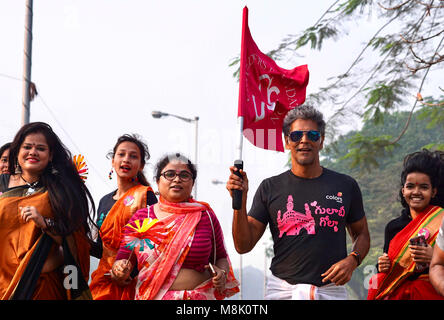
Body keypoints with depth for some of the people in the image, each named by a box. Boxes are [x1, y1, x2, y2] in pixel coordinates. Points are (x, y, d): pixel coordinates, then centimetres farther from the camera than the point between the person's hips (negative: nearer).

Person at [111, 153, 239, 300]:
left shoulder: (206, 216, 1)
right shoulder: (140, 217, 2)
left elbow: (221, 257, 10)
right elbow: (124, 259, 4)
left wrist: (221, 274, -10)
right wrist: (120, 269, -17)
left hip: (200, 297, 0)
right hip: (151, 296, 1)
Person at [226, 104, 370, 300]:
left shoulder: (345, 186, 8)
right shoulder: (270, 188, 5)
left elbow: (362, 234, 17)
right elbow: (243, 245, 2)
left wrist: (352, 260, -3)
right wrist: (240, 201, -12)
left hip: (331, 289, 1)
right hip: (282, 289, 0)